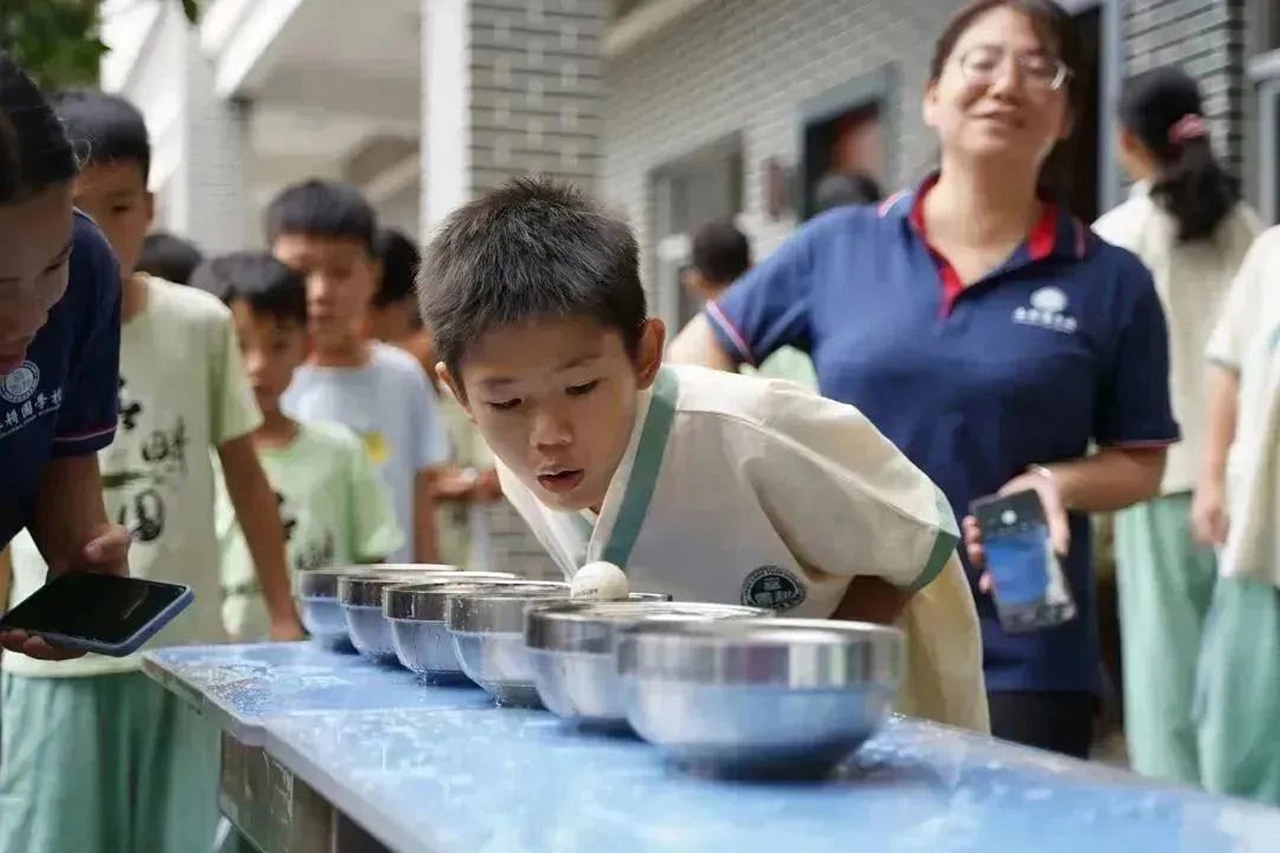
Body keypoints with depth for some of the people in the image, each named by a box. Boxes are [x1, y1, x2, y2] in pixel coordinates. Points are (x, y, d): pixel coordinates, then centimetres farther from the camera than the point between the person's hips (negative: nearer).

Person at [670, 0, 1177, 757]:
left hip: (1023, 663, -1)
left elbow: (1142, 464, 5)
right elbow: (705, 352, 12)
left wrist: (1056, 483, -15)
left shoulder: (1112, 282, -1)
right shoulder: (838, 246, 2)